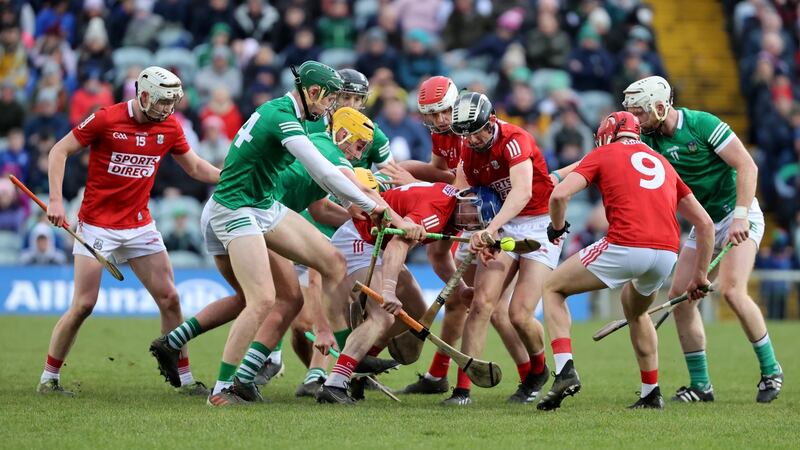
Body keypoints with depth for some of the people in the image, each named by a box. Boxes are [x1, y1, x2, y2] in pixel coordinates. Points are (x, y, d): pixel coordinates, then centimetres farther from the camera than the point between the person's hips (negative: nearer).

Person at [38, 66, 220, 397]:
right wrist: (55, 201, -16)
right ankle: (49, 378, 5)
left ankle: (185, 379, 10)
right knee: (83, 305, -8)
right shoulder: (106, 119, -13)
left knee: (169, 299, 1)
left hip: (140, 226, 5)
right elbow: (59, 151, -7)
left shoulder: (169, 127, 2)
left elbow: (196, 168, 13)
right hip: (97, 225, -5)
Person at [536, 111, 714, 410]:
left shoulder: (602, 155, 14)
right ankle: (651, 393, 30)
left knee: (553, 288, 16)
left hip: (624, 247, -5)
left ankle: (565, 371, -1)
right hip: (667, 254, 5)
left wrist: (557, 227, 17)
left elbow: (560, 194, -2)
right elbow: (705, 223, 25)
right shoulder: (663, 164, 27)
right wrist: (700, 276, 30)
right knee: (636, 312, 36)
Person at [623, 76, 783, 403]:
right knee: (679, 295, -3)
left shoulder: (702, 124, -19)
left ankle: (770, 370, -7)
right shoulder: (652, 139, 1)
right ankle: (700, 385, 5)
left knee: (731, 290, -23)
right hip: (703, 223, 8)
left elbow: (747, 167, -21)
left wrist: (741, 216, -28)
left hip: (737, 216, -8)